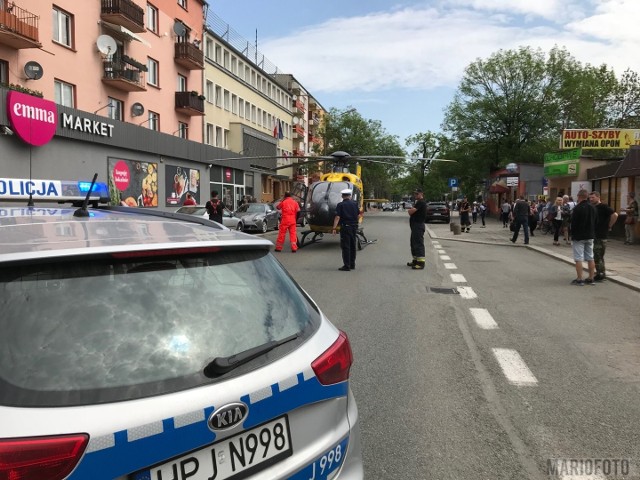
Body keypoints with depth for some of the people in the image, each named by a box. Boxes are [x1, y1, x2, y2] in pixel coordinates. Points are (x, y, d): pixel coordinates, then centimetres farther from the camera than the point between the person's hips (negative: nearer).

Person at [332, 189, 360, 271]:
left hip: (345, 227, -5)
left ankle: (346, 266, -3)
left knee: (345, 246, -2)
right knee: (352, 246, 15)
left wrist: (334, 228, -16)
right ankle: (352, 264, 22)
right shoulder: (354, 204, 5)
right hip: (354, 227, 5)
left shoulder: (340, 205, -8)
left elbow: (337, 217, -15)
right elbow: (358, 215, 10)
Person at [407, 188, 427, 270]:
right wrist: (411, 210, -1)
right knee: (413, 243, 18)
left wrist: (409, 210, 0)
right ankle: (416, 260, 28)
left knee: (418, 243, -12)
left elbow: (410, 212, -21)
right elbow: (411, 212, 20)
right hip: (415, 225, 11)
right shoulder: (417, 202, 21)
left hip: (418, 225, -11)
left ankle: (421, 263, -14)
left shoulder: (421, 202, -15)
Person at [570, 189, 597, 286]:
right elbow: (595, 222, 12)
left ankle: (579, 279, -3)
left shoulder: (577, 208, -15)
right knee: (590, 258, 10)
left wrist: (573, 234, -1)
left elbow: (573, 223, -14)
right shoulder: (592, 208, 8)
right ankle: (591, 279, 14)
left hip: (579, 236, -7)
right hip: (590, 236, 7)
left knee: (578, 258, -4)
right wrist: (592, 233, 18)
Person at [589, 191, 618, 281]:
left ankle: (600, 274, 3)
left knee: (598, 256, -4)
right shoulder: (593, 207, 13)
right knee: (596, 255, 14)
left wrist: (609, 226, -15)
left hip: (601, 236, -9)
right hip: (594, 234, 9)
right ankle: (600, 273, 22)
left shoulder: (603, 207, -13)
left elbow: (615, 215, -23)